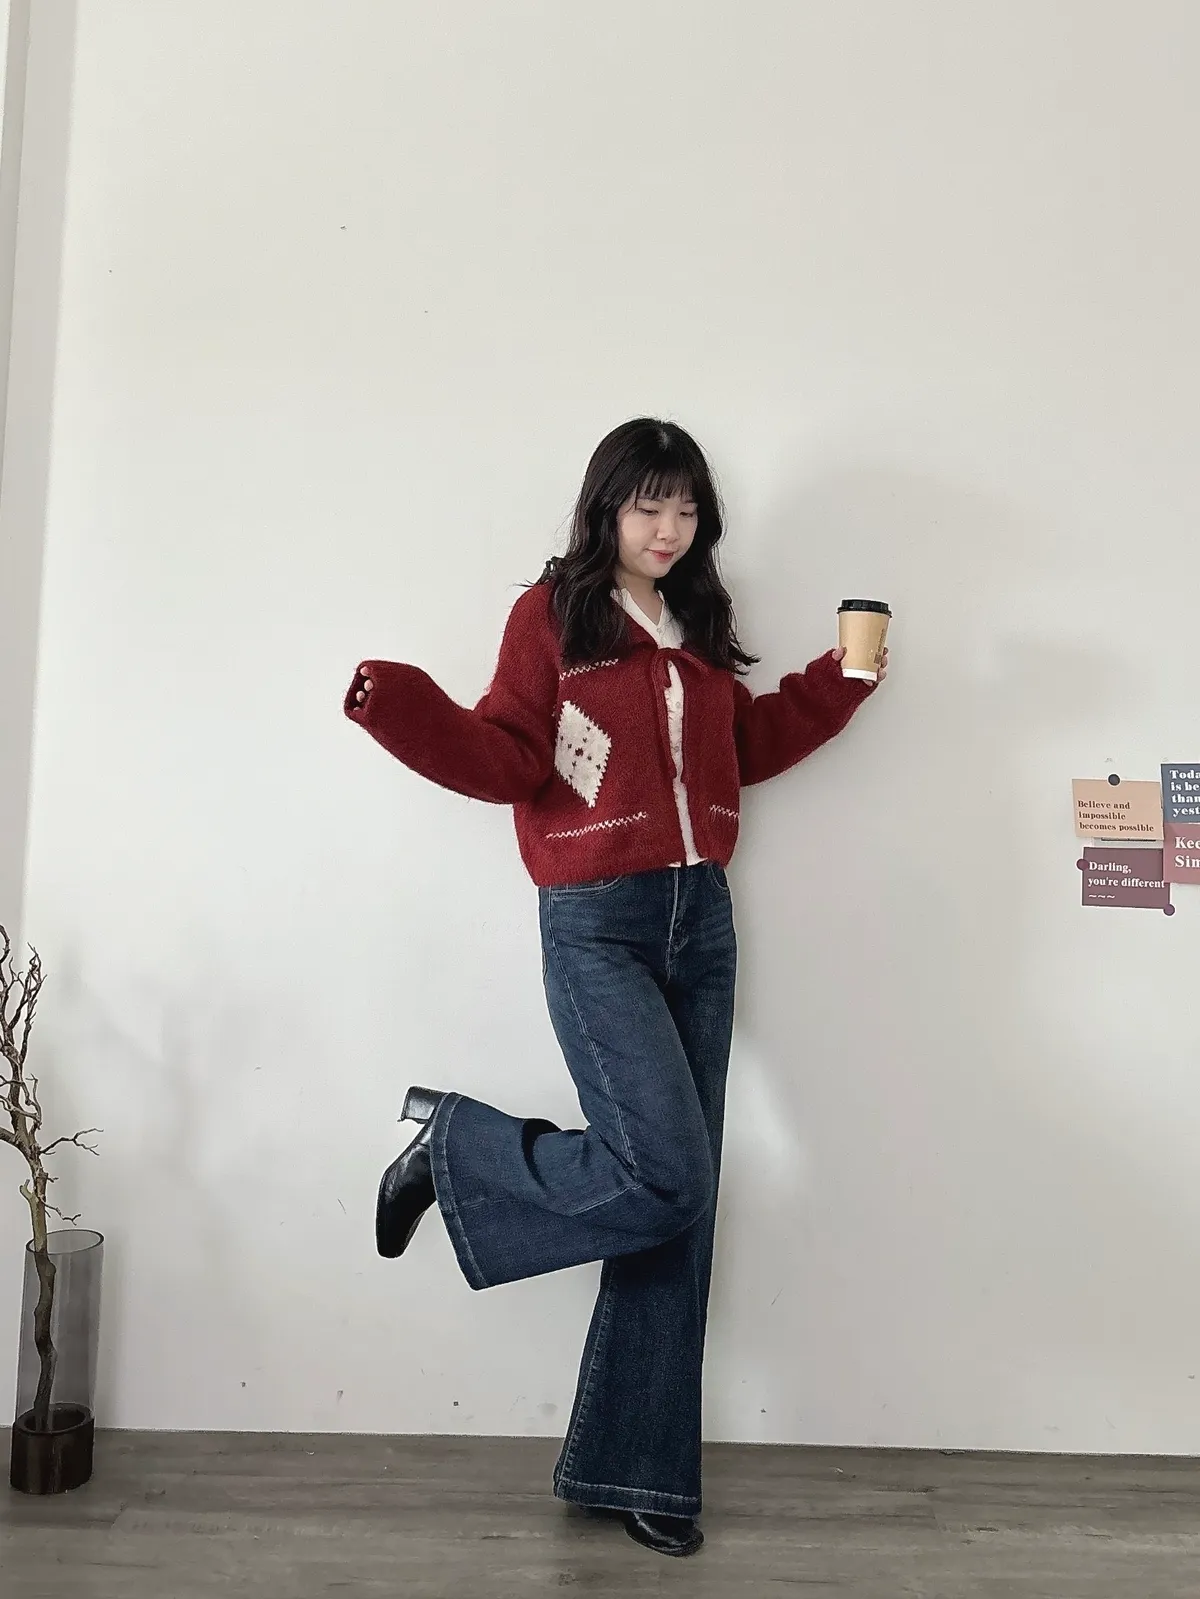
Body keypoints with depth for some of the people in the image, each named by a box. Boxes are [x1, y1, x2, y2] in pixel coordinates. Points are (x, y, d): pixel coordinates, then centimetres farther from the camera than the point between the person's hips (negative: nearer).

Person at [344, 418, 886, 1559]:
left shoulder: (701, 628, 16)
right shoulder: (552, 613, -1)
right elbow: (510, 760, -7)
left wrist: (838, 685, 17)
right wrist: (403, 707, -21)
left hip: (702, 921, 6)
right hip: (597, 925, -6)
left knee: (680, 1205, 5)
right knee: (665, 1175, -17)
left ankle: (633, 1468, 19)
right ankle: (453, 1149, 9)